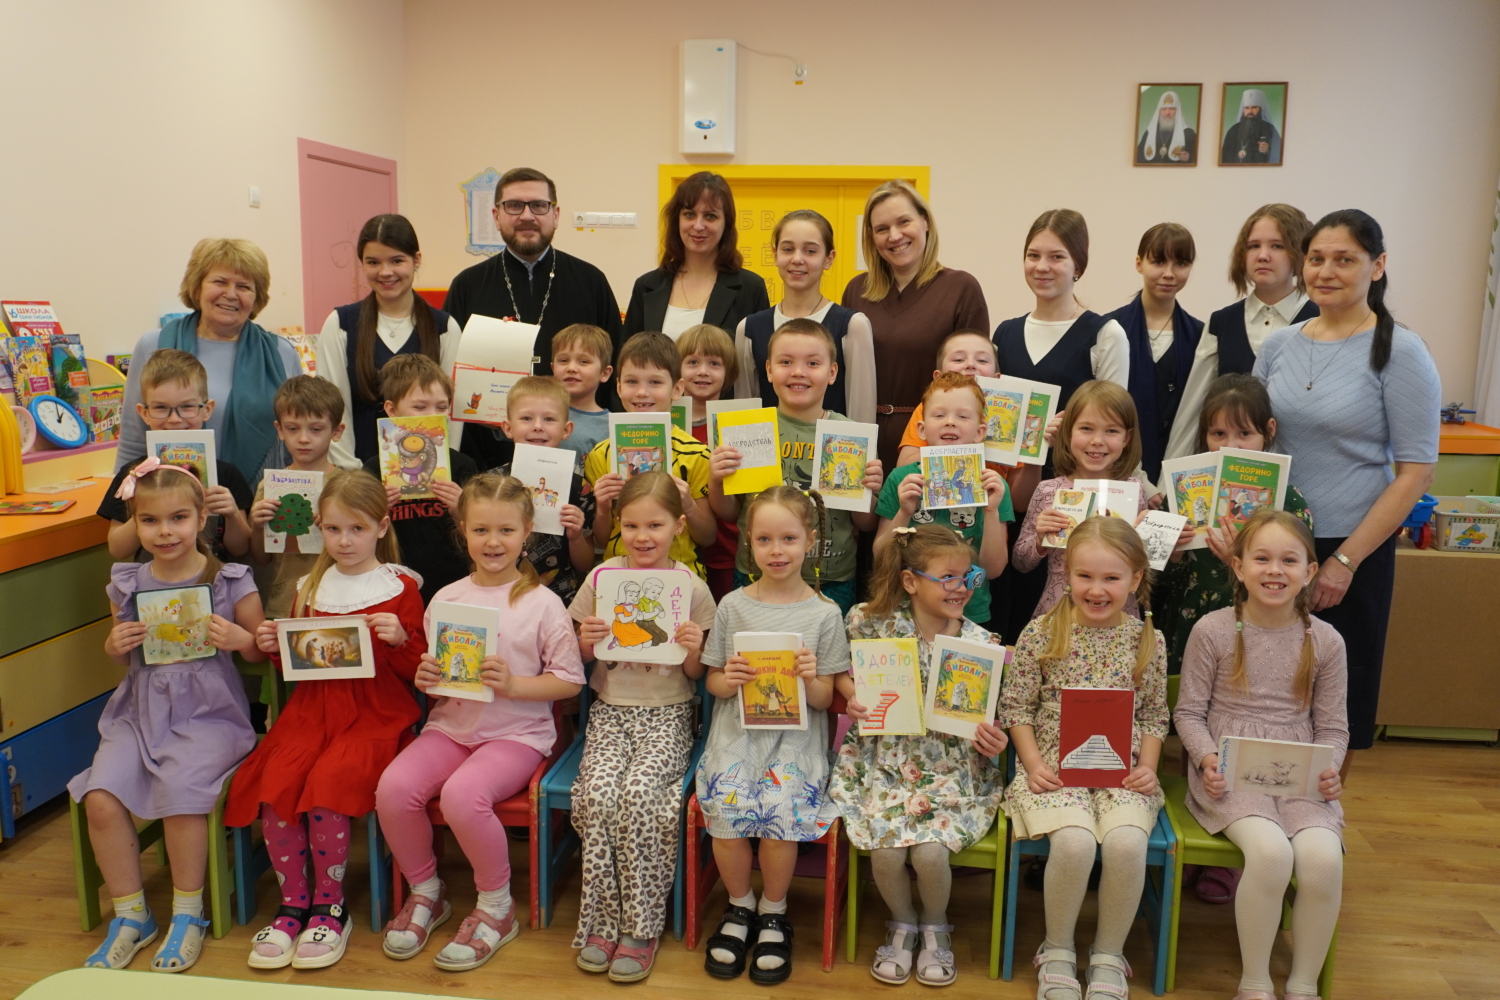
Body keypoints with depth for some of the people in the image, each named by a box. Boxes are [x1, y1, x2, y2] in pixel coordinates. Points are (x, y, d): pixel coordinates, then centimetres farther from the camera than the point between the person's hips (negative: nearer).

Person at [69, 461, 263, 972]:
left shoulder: (231, 581, -4)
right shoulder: (127, 583, 7)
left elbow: (262, 651, 3)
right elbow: (121, 659, 19)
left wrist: (238, 638, -18)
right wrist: (115, 646, -3)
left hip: (208, 714, -4)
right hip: (140, 712, 4)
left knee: (180, 792, -26)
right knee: (100, 799, -16)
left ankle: (188, 914, -1)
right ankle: (130, 916, 6)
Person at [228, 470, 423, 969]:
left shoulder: (400, 588, 1)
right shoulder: (310, 587, 15)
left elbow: (416, 669, 1)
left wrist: (400, 639, -18)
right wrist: (273, 646, 3)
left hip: (375, 713, -4)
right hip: (313, 708, 5)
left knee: (325, 786, -26)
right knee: (273, 785, -19)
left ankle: (330, 906, -3)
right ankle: (293, 904, 0)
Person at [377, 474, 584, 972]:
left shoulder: (541, 602, -4)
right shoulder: (445, 599, 8)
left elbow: (570, 680, -4)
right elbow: (432, 678, 16)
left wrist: (513, 684, -17)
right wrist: (424, 679, -7)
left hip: (516, 731, -4)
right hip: (450, 724, 4)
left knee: (462, 794, -30)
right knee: (394, 787, -21)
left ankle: (497, 905, -3)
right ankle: (426, 891, 7)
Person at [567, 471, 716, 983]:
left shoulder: (692, 589, -3)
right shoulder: (602, 578, 1)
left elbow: (695, 675, 4)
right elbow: (582, 659, 11)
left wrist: (694, 650, -17)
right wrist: (585, 642, -11)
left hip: (668, 715, -2)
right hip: (610, 711, 2)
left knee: (638, 793, -28)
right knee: (598, 793, -25)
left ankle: (641, 927, -10)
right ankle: (602, 922, -6)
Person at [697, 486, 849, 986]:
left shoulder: (824, 613, 2)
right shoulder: (733, 606, 5)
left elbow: (825, 700, 3)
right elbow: (713, 681, 10)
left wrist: (811, 680, -19)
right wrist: (729, 681, -13)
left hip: (796, 734, -1)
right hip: (738, 729, 1)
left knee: (781, 808, -26)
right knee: (726, 806, -24)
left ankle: (773, 912, 4)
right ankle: (739, 906, 6)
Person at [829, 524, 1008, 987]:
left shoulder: (981, 644, -4)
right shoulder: (874, 624, -6)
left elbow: (987, 717, 5)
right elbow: (841, 672, 10)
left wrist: (994, 740, -16)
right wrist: (853, 697, -10)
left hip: (953, 770, 0)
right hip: (883, 762, 0)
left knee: (930, 850, -21)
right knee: (885, 848, -21)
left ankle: (935, 926, 16)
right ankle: (902, 924, 16)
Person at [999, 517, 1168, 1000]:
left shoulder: (1148, 641, 4)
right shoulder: (1041, 634, -2)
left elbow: (1154, 716, 12)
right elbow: (1016, 708, 3)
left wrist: (1147, 766, -3)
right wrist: (1033, 763, -8)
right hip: (1055, 767, -1)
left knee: (1126, 842, -28)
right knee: (1074, 841, -29)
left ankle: (1108, 955, 1)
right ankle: (1057, 950, 1)